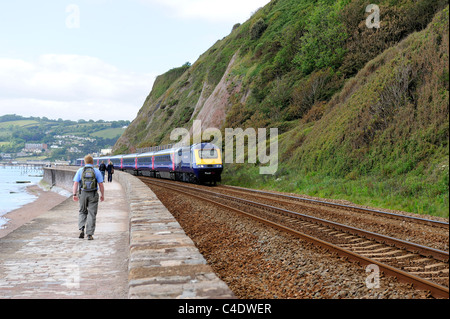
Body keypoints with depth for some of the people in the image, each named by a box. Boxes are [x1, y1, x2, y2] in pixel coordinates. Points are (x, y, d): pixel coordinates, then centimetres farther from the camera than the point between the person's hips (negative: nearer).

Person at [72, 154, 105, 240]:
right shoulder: (96, 171, -1)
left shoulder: (80, 171, 1)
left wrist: (74, 194, -4)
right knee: (91, 214, 3)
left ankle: (81, 229, -1)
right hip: (93, 195, -1)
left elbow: (75, 183, -5)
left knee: (82, 212, 18)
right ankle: (89, 234, -1)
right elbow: (101, 185, -3)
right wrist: (102, 195, 6)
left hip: (82, 194, 1)